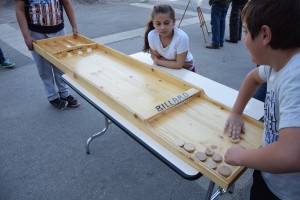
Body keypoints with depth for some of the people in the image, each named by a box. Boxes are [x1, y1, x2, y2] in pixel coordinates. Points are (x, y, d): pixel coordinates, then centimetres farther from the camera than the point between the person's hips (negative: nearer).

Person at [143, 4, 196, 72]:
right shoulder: (151, 35, -22)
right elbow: (156, 57, -10)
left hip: (186, 69, -2)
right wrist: (176, 63, -19)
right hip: (167, 68, 2)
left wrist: (158, 61, -20)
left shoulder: (182, 37, -32)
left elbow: (179, 65, -26)